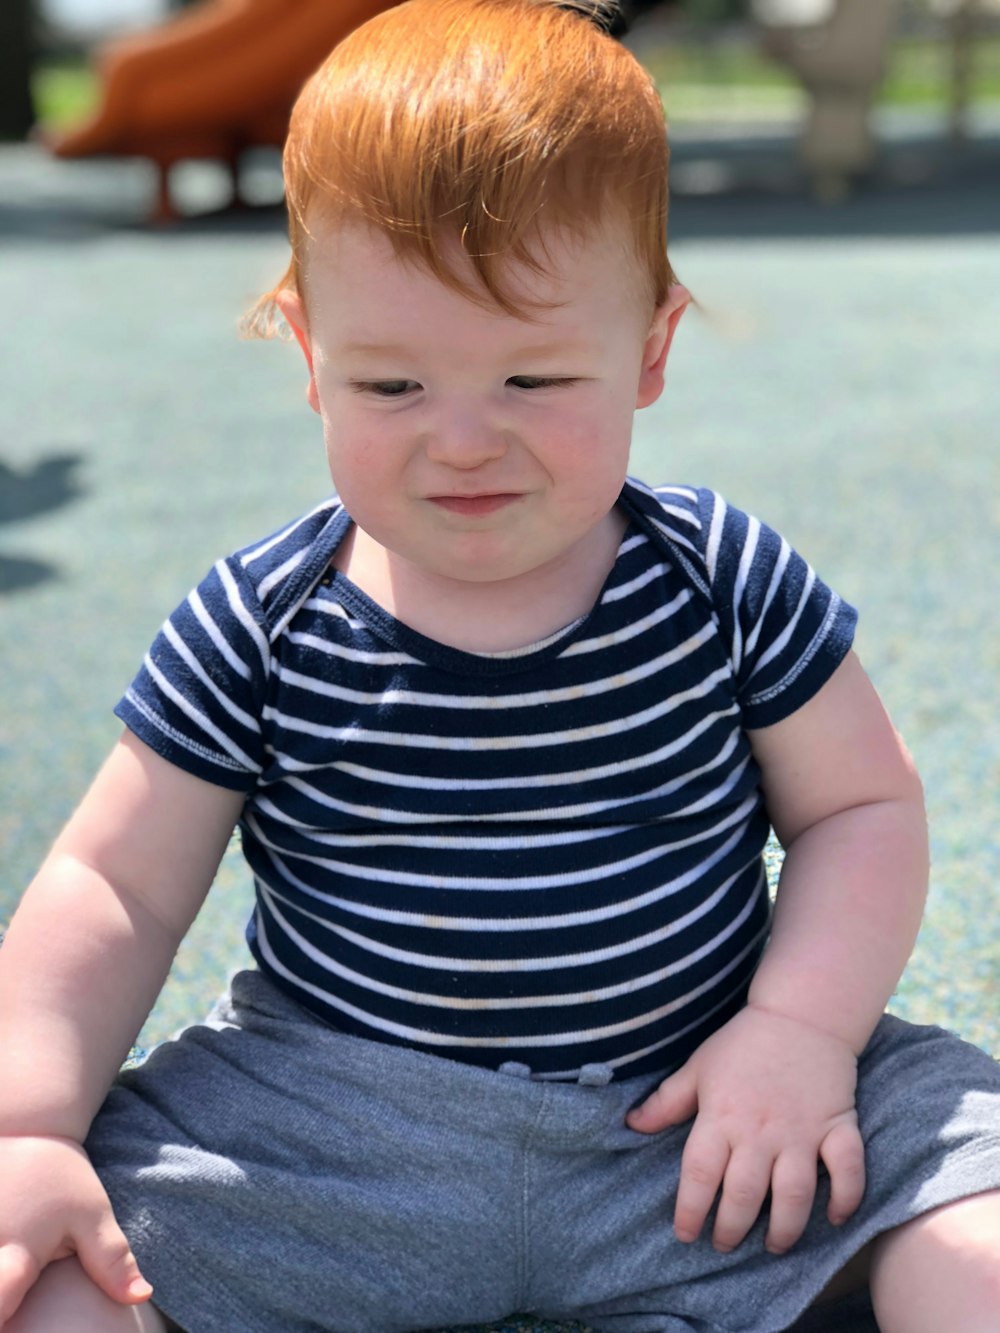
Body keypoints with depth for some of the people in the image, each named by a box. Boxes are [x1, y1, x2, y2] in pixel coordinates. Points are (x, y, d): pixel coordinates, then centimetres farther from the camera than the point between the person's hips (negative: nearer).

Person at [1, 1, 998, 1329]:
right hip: (335, 1129, 0)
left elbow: (864, 806, 3)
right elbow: (114, 888, -3)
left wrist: (803, 1029, -13)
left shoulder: (729, 583, -6)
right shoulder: (258, 632, -8)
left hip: (699, 1117, 1)